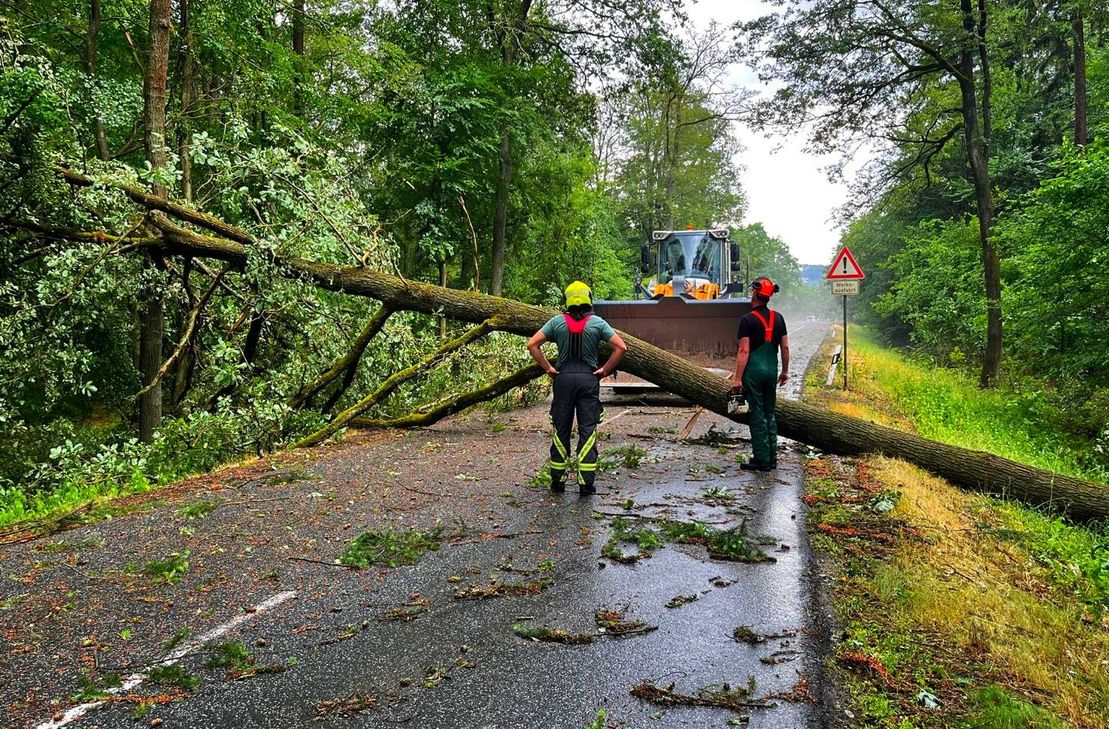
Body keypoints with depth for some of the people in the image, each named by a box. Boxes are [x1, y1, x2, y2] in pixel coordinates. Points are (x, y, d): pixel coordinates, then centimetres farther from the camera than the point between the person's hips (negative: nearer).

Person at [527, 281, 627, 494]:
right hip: (588, 379, -1)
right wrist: (605, 370, -1)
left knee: (561, 430, 10)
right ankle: (586, 483, 0)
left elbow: (532, 344, -4)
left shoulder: (557, 322, 0)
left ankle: (557, 480, 15)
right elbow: (621, 347, -8)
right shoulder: (598, 323, -3)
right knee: (588, 431, 2)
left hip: (563, 378, 1)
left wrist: (548, 368, 1)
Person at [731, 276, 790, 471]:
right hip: (771, 371, 6)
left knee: (757, 415, -1)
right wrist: (785, 371, 19)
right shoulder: (778, 318, 7)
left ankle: (761, 460, 2)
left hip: (753, 372, -6)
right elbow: (785, 347, 9)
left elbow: (744, 351, -15)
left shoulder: (748, 320, -11)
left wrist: (737, 378, -13)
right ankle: (772, 458, 19)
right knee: (769, 414, 15)